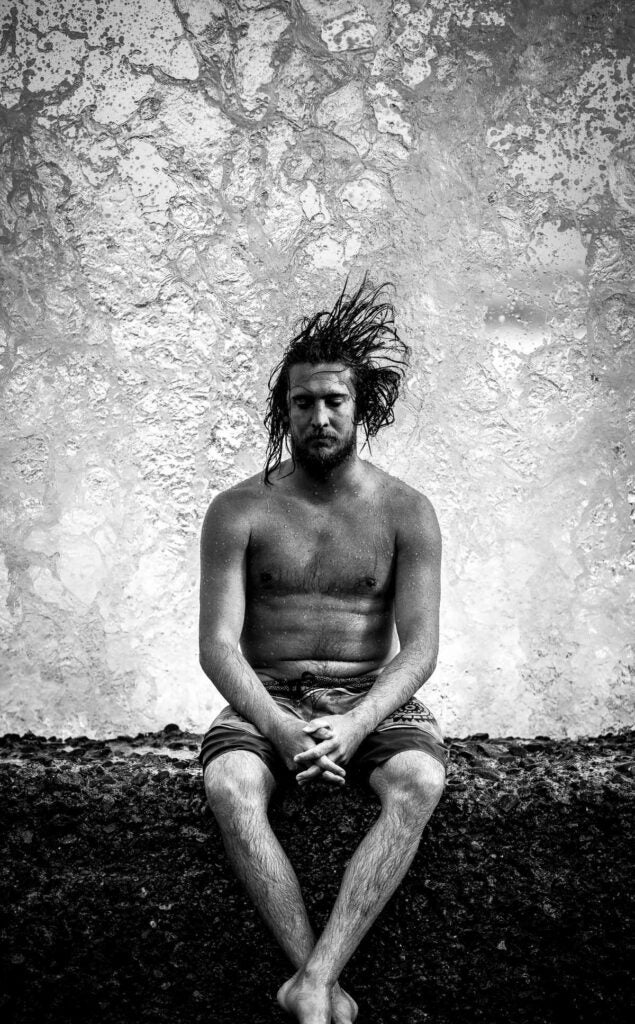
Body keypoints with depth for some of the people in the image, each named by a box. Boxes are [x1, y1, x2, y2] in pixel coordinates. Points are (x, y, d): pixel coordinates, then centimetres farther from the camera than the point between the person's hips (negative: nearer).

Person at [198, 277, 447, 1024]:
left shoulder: (405, 512, 1)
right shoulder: (239, 511, 0)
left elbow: (419, 647, -6)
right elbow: (218, 644, -7)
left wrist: (354, 726, -24)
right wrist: (278, 728, -25)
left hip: (370, 701, 0)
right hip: (266, 701, 0)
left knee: (420, 781, -33)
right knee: (228, 786, -33)